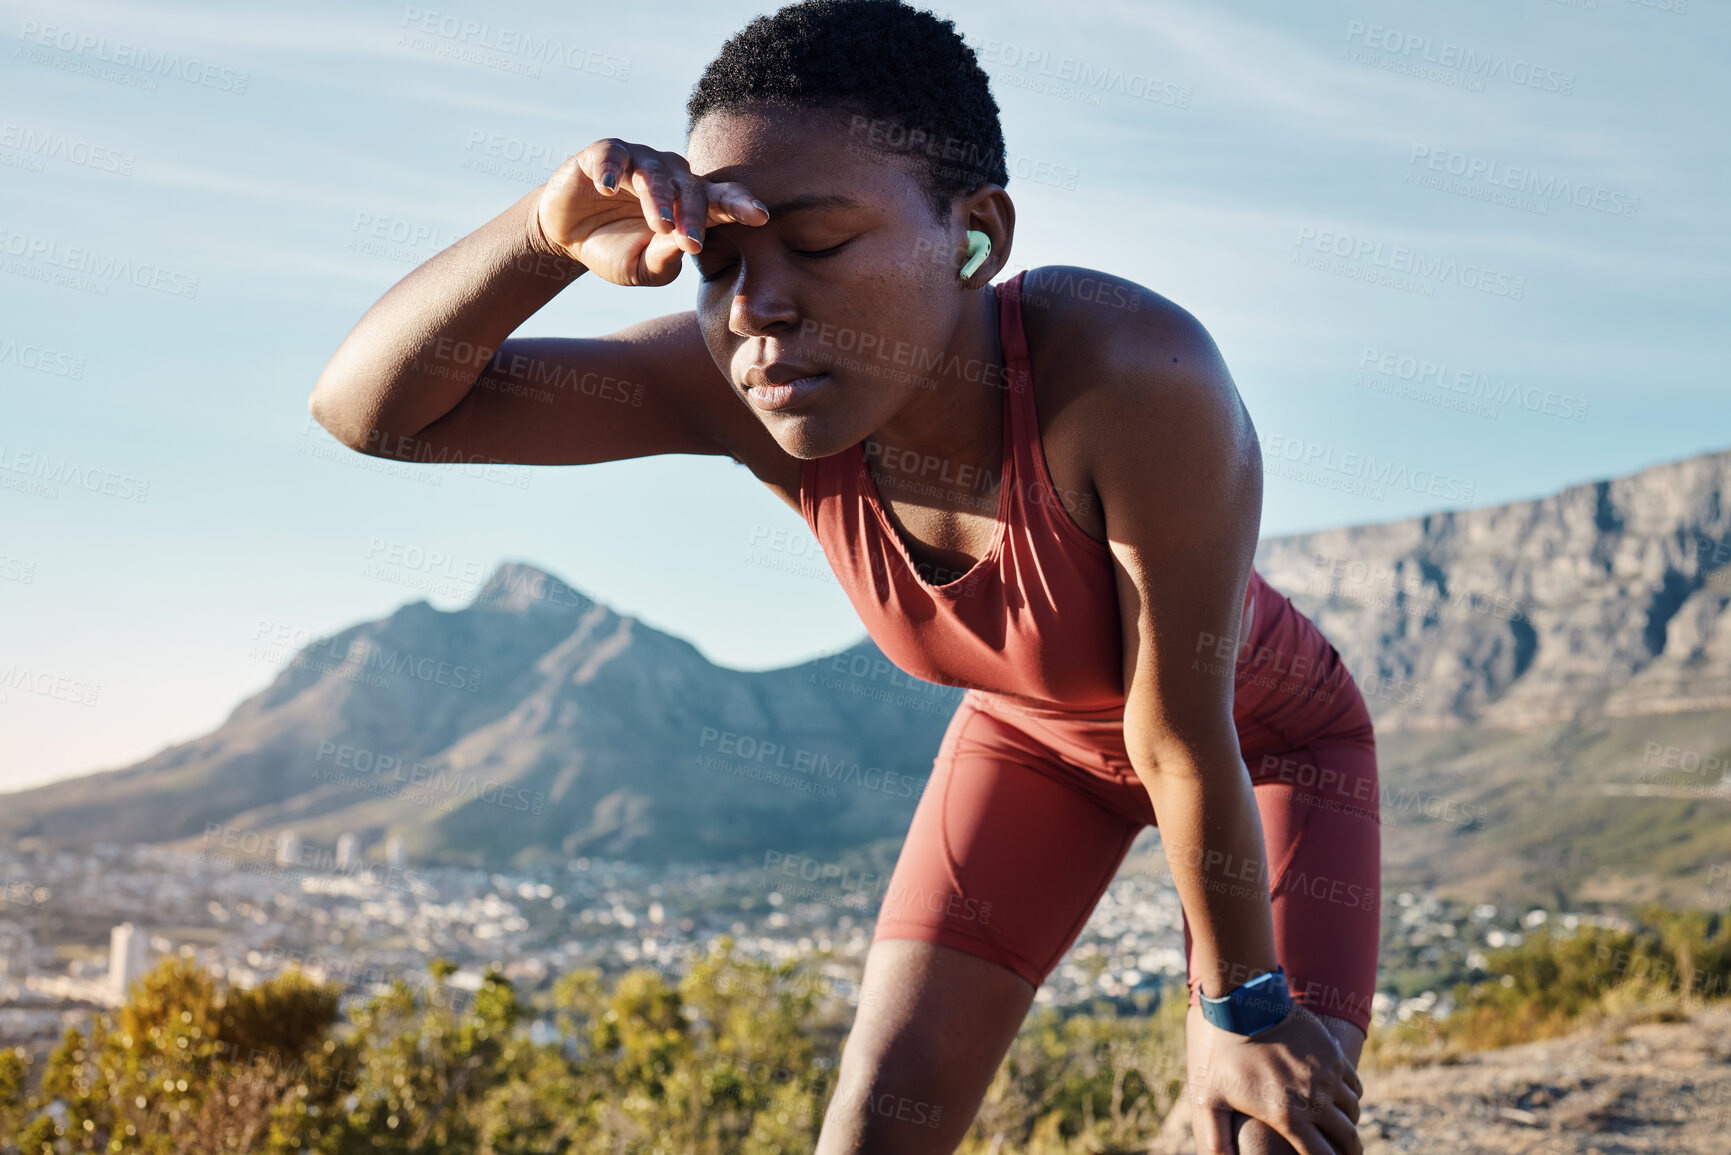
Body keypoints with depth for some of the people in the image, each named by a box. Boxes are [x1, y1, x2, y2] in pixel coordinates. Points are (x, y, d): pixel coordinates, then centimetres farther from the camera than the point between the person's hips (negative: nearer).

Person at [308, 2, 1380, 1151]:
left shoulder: (1137, 375, -43)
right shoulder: (756, 382, -29)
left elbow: (1189, 743, -31)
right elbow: (372, 407, -27)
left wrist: (1238, 1007, -18)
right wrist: (552, 235, -45)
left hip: (1267, 740, -3)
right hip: (1034, 730, 3)